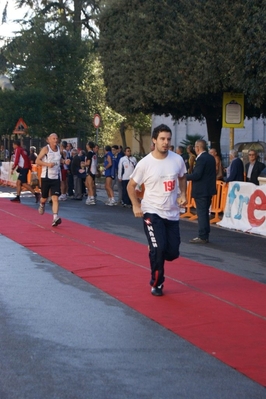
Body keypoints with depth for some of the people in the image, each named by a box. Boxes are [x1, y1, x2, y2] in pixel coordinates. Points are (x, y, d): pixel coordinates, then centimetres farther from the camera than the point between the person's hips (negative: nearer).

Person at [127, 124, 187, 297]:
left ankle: (155, 257, 39)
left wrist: (183, 194, 0)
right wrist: (136, 206, -9)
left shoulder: (178, 159, -4)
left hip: (172, 213, 4)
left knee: (173, 252, 4)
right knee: (158, 249, -13)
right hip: (152, 212, -4)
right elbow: (131, 186, 0)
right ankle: (156, 284, 9)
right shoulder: (145, 163, -13)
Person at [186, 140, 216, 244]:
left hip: (201, 191, -9)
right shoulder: (211, 158, 11)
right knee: (205, 213, 16)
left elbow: (197, 175, -23)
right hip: (209, 189, 9)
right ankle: (205, 235, 21)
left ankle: (202, 237, -3)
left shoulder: (201, 159, -17)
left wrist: (185, 177, -10)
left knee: (201, 213, -5)